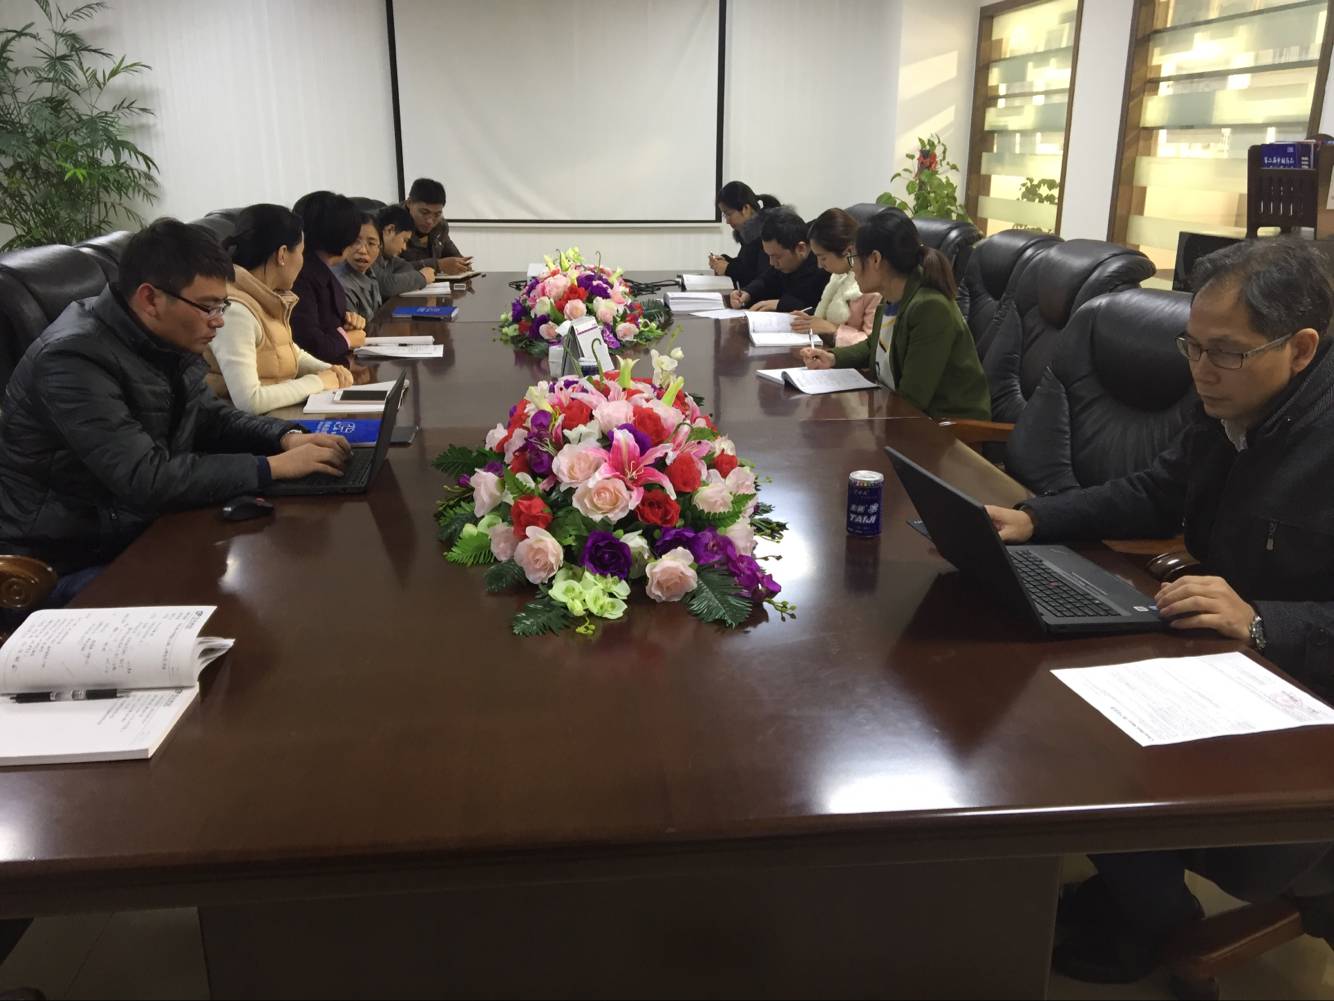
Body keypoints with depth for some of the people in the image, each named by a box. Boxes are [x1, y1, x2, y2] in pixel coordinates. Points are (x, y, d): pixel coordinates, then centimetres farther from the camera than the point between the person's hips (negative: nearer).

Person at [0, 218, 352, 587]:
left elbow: (210, 416, 13)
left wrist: (286, 437, -7)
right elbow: (147, 480, -31)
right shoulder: (74, 360, -26)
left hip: (145, 528, 8)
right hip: (74, 562, -8)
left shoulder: (167, 339, -1)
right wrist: (273, 466, -27)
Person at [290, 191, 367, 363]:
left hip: (340, 362, 10)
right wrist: (347, 339, -10)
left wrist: (348, 318, 4)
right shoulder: (301, 278, -23)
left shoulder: (320, 270, 8)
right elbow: (312, 346, -28)